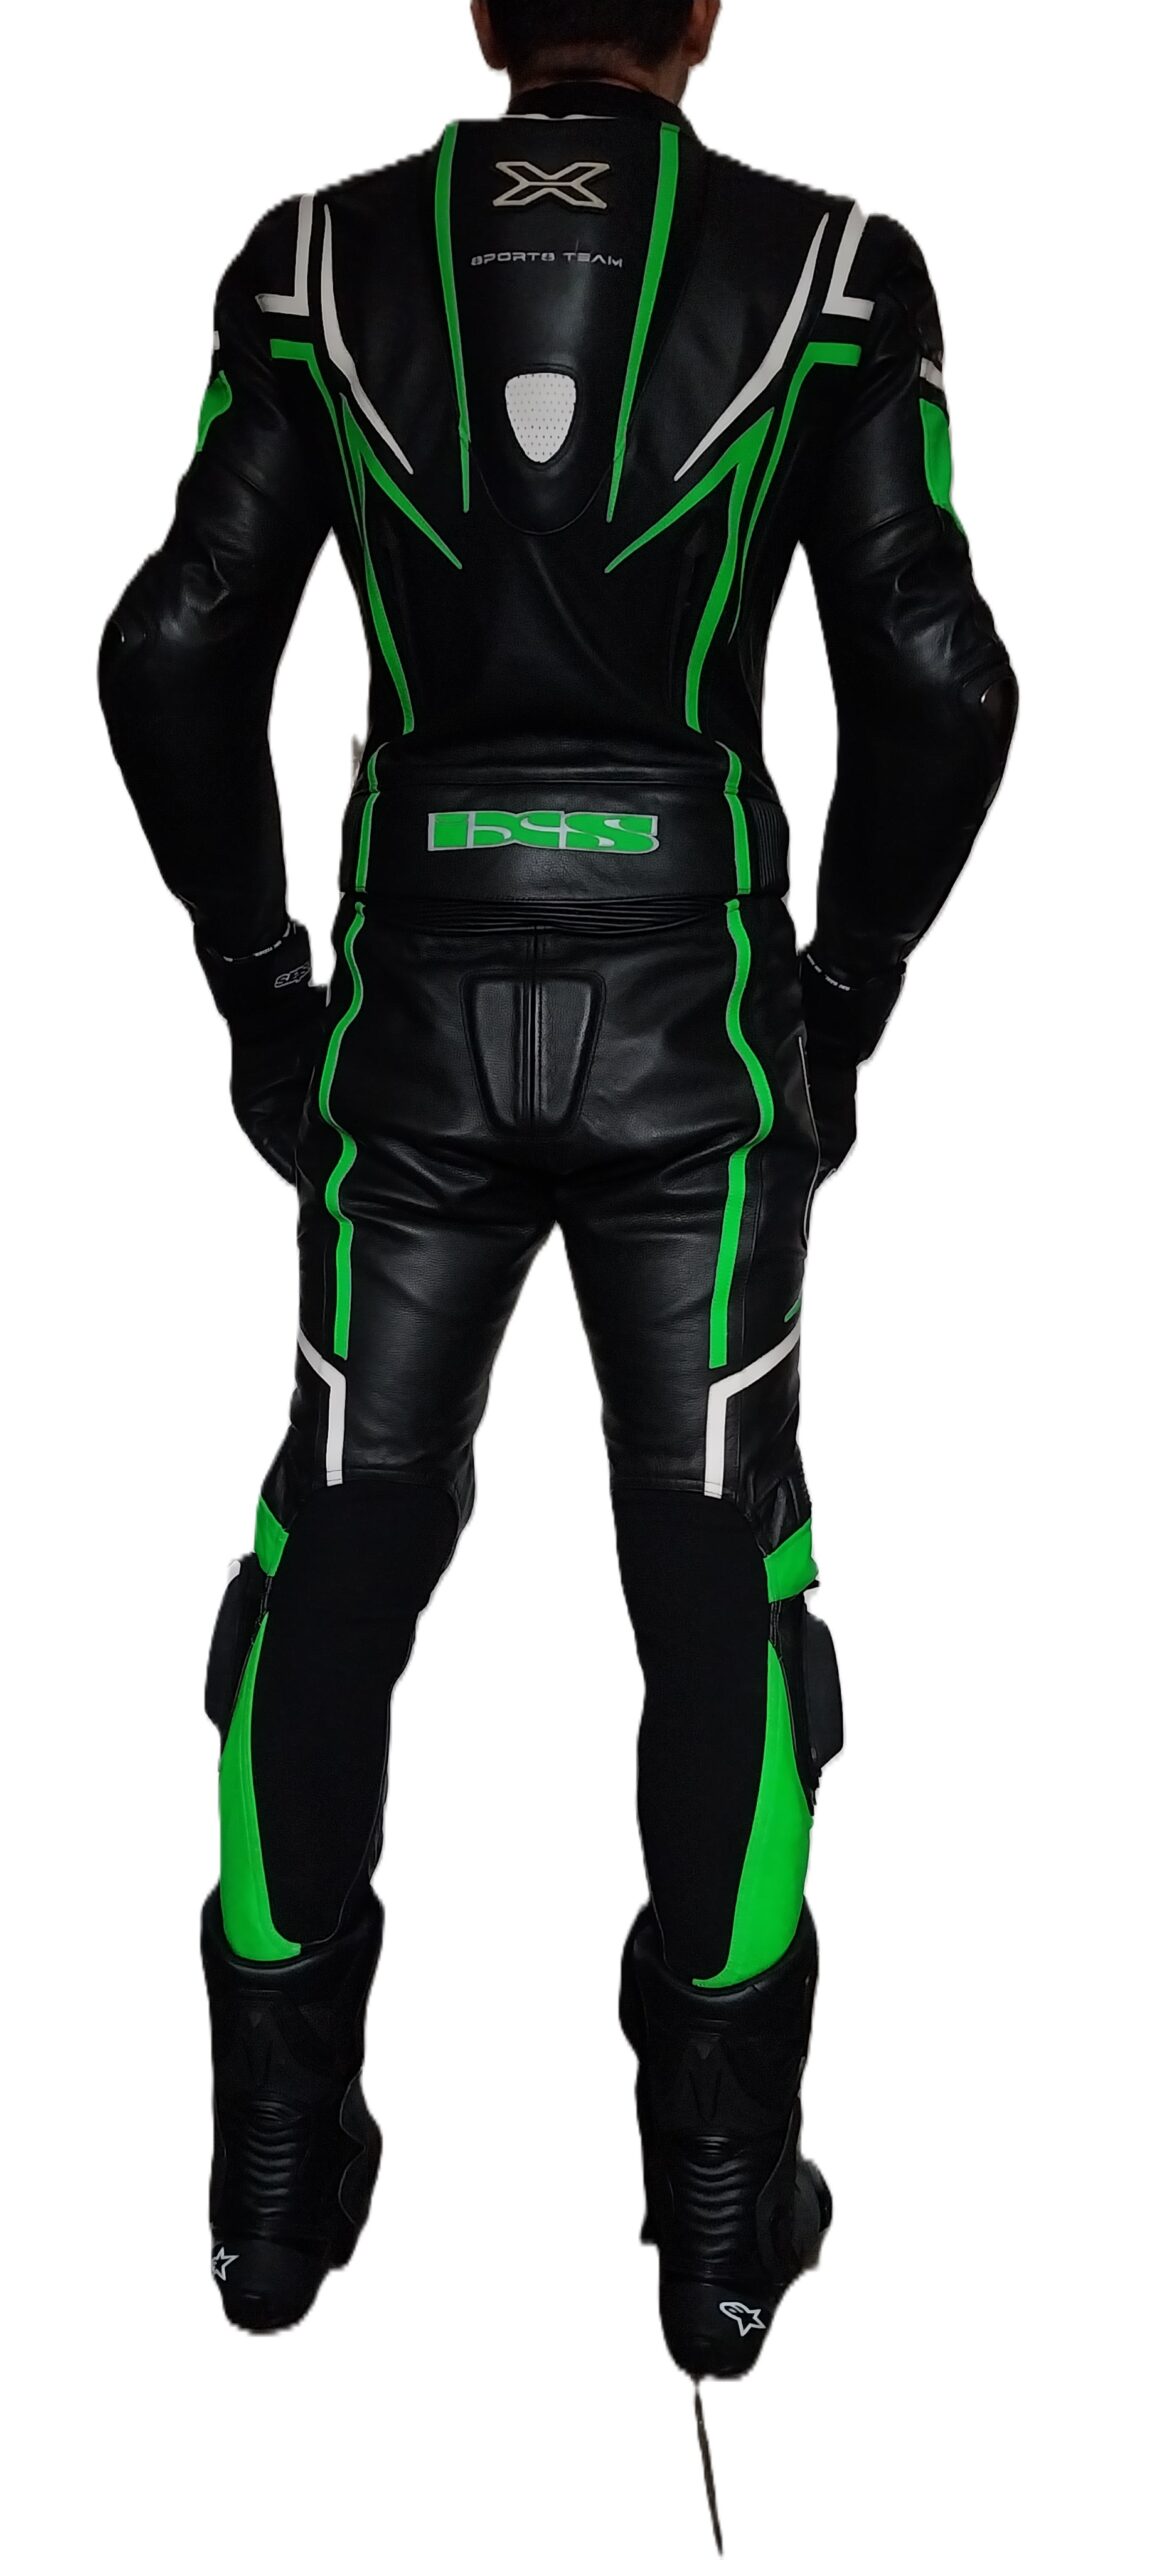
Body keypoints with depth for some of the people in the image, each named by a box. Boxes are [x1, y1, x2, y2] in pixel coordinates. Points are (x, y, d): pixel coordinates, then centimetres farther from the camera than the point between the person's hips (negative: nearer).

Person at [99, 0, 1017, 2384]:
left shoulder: (323, 262, 2)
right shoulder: (828, 269, -2)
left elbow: (176, 650, -3)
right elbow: (938, 676, -8)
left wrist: (256, 988, 7)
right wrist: (844, 997, 4)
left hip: (414, 998, 2)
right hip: (689, 998, -1)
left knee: (342, 1534, 13)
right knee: (716, 1555, 8)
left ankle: (281, 2172, 20)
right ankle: (724, 2198, 12)